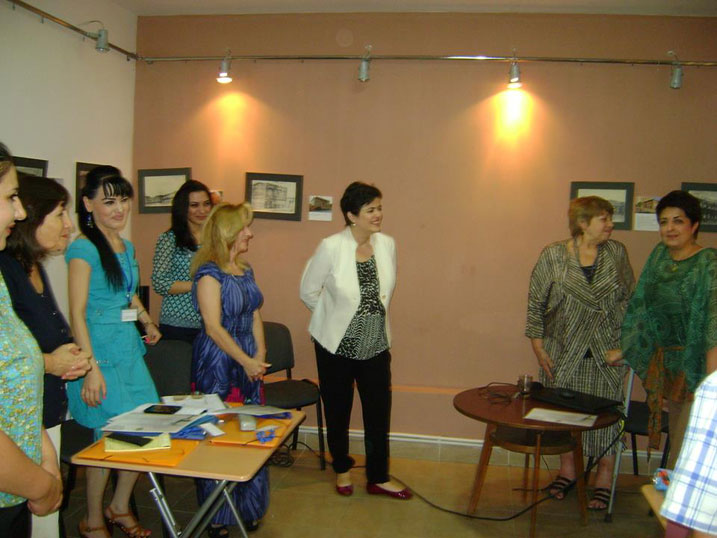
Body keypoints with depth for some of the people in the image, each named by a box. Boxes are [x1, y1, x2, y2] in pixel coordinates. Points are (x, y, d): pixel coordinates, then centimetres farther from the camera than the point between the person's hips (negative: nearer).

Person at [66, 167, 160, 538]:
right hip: (101, 353, -8)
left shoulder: (126, 247, 12)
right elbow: (77, 313, -16)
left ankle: (119, 507, 30)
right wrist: (91, 369, -21)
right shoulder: (83, 249, -12)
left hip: (129, 349, 8)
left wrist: (147, 322, 14)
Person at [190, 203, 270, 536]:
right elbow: (214, 327, -17)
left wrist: (260, 355, 0)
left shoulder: (245, 270, 11)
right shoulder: (209, 273, -12)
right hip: (217, 363, -7)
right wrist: (247, 361, -14)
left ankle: (247, 508, 27)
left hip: (248, 363, 7)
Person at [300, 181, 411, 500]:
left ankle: (378, 478, 24)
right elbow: (308, 291, -6)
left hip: (376, 345, 3)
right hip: (337, 345, -3)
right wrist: (336, 316, 3)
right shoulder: (331, 247, -17)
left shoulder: (387, 244, -4)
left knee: (379, 412, 7)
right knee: (338, 411, 14)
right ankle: (342, 469, 36)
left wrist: (375, 315, 11)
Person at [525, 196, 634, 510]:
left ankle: (604, 478, 20)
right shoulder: (553, 256, -5)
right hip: (564, 354, -1)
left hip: (607, 354, 1)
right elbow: (535, 303, -2)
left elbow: (630, 299, 8)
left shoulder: (616, 253, 2)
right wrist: (538, 347, -4)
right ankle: (567, 470, 29)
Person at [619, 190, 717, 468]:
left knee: (687, 447, -4)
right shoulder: (659, 255, 6)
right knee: (675, 437, 14)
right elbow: (639, 305, 13)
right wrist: (622, 347, 13)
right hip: (663, 359, 6)